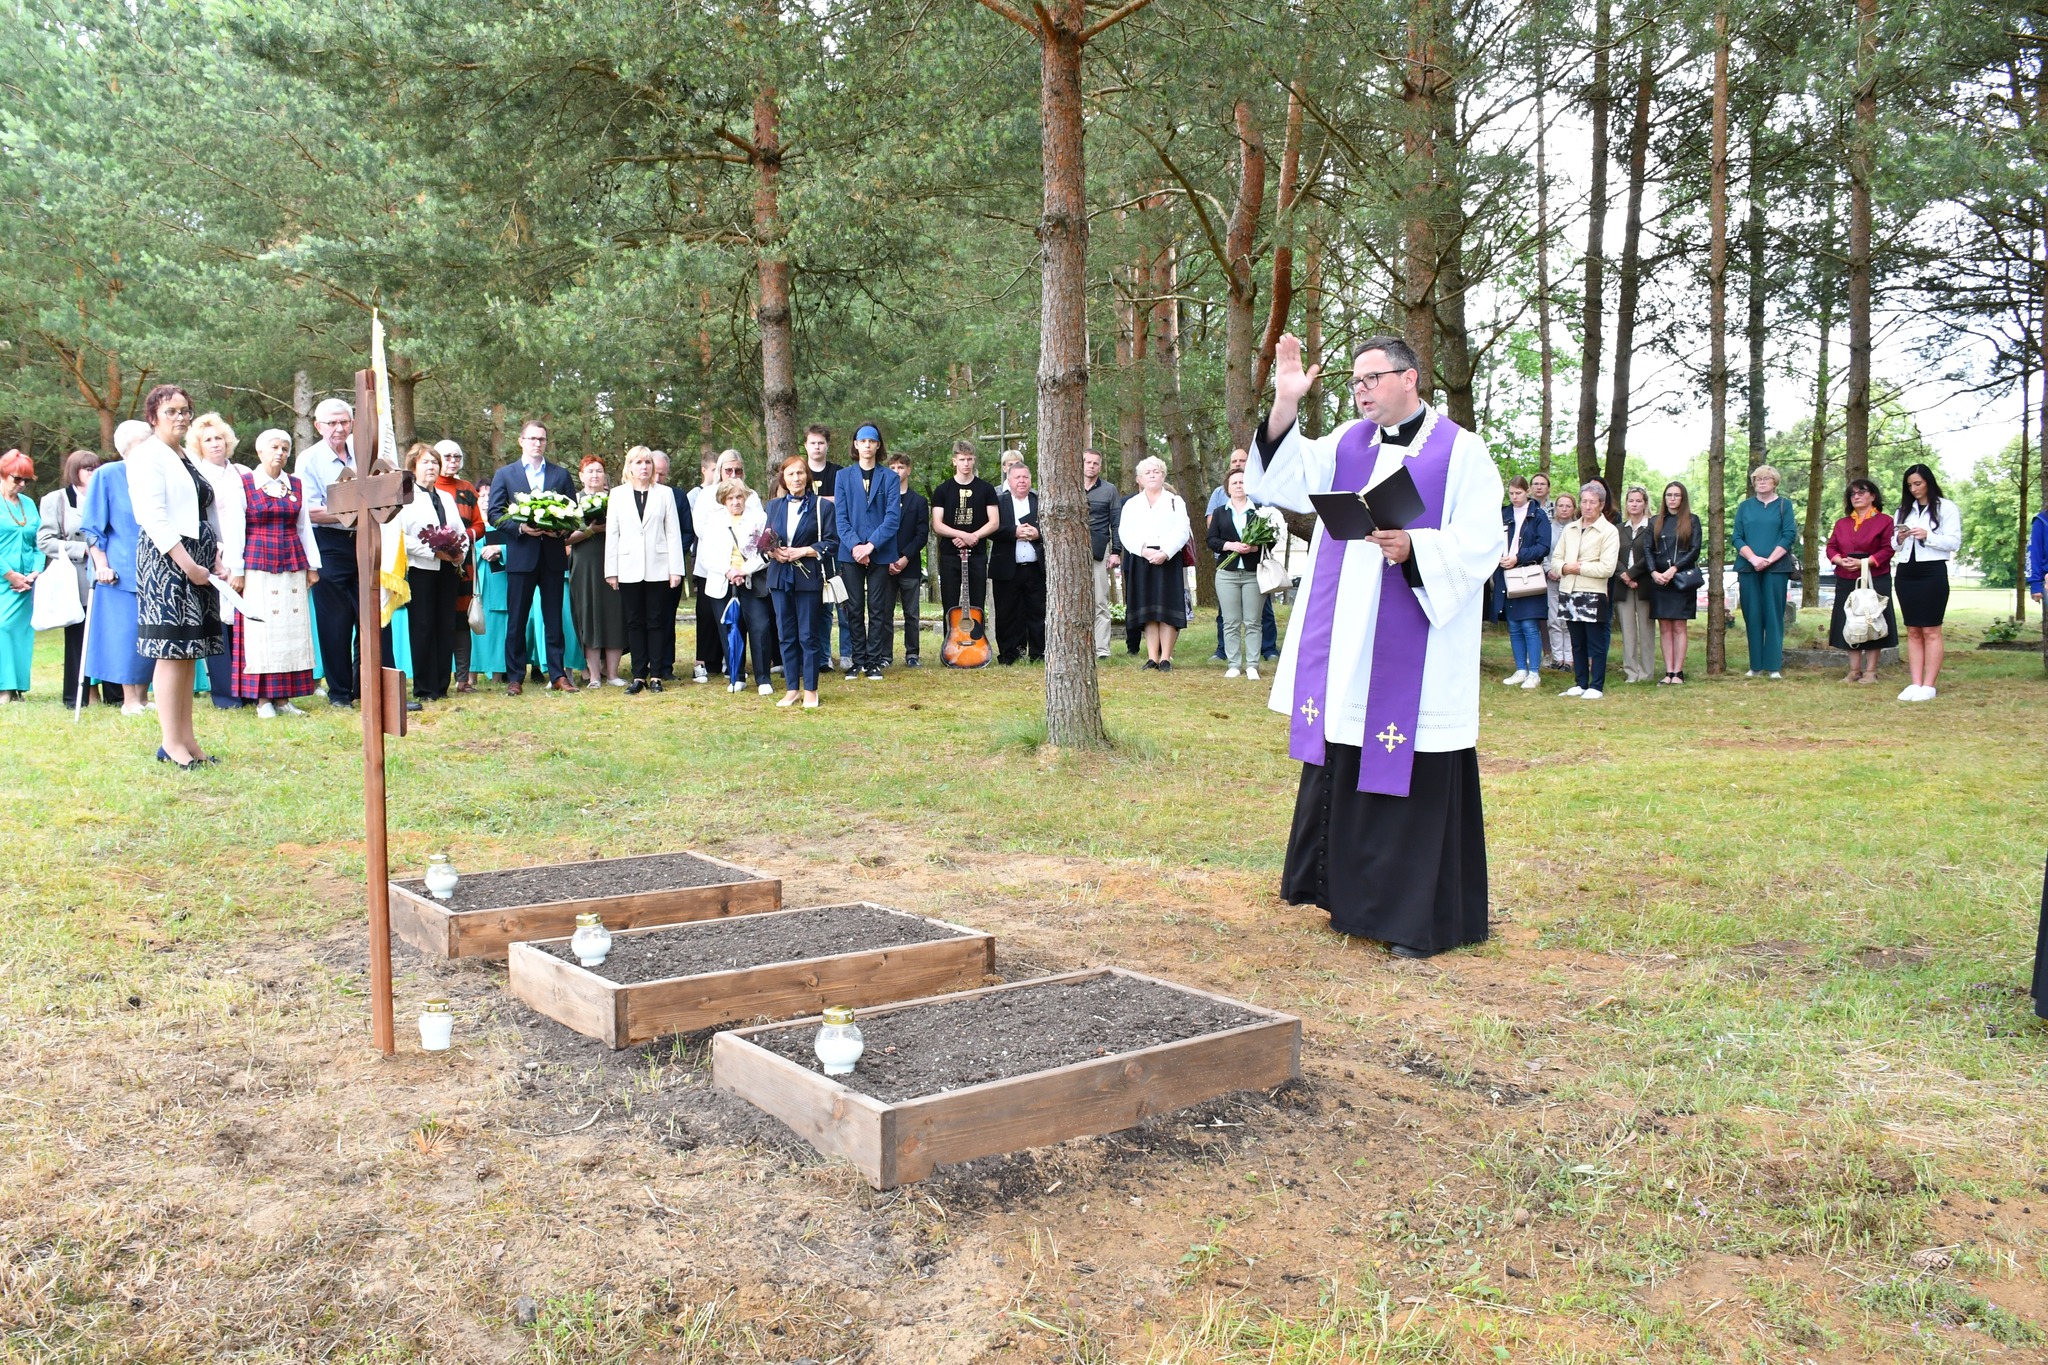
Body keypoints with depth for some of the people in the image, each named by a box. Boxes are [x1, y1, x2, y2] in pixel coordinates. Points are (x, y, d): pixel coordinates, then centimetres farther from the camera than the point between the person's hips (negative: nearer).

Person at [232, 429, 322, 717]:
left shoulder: (296, 486, 12)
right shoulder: (244, 484, 0)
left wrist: (312, 565, 9)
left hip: (292, 564, 4)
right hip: (257, 564, -4)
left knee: (293, 628, 2)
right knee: (261, 628, -4)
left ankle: (284, 697, 8)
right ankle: (262, 699, 1)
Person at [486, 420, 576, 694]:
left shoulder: (561, 474, 11)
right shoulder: (504, 474, 7)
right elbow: (494, 514, 2)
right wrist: (520, 527, -14)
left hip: (553, 555, 1)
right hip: (521, 555, -1)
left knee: (554, 619, 5)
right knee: (517, 620, 2)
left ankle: (558, 675, 9)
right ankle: (514, 677, 7)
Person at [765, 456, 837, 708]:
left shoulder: (822, 506, 0)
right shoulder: (774, 506, 12)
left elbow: (831, 543, -4)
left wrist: (802, 551, -13)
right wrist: (773, 552, -6)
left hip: (809, 578, -4)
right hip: (780, 577, 4)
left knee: (809, 636, -1)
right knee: (786, 635, 7)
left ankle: (810, 690, 8)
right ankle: (791, 688, 15)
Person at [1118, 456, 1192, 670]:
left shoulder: (1175, 501, 10)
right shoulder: (1132, 504, 14)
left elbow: (1182, 532, -2)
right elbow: (1125, 533, 2)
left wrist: (1165, 552, -17)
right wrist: (1144, 550, -15)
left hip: (1169, 560, -2)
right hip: (1141, 561, 2)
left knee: (1167, 610, -6)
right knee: (1148, 612, 0)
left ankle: (1166, 658, -5)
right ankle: (1152, 657, 2)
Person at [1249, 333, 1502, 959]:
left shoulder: (1461, 451, -2)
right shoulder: (1347, 442, 12)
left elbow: (1482, 543, -9)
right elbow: (1289, 485, -1)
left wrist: (1413, 548, -25)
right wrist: (1285, 406, -12)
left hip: (1414, 654, -5)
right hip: (1343, 646, 5)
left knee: (1417, 779, -2)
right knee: (1341, 770, 11)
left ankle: (1424, 918, 9)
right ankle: (1352, 893, 25)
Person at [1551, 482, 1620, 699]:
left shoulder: (1609, 532, -3)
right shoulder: (1569, 529, 16)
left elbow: (1607, 568, -13)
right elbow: (1556, 558, 14)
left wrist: (1578, 568, -10)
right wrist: (1565, 567, -7)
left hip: (1594, 595, -6)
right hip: (1568, 593, 6)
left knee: (1596, 646, 0)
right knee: (1577, 644, 12)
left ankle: (1596, 687, 6)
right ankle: (1580, 683, 20)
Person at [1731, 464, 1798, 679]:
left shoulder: (1784, 505, 8)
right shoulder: (1745, 506, 12)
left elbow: (1789, 536, -1)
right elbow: (1737, 538, 5)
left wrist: (1769, 560, -13)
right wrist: (1753, 558, -11)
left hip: (1776, 568, -2)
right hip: (1748, 568, 2)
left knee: (1773, 615, -2)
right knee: (1752, 616, 2)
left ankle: (1774, 665, 1)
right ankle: (1755, 665, 7)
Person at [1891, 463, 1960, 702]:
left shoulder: (1947, 508, 0)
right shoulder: (1904, 510, 15)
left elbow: (1954, 542, -6)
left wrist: (1927, 536, -19)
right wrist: (1899, 540, -4)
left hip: (1933, 572, -5)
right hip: (1905, 573, 5)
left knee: (1931, 631, -5)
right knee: (1913, 631, 5)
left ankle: (1929, 686, -5)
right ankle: (1915, 684, 5)